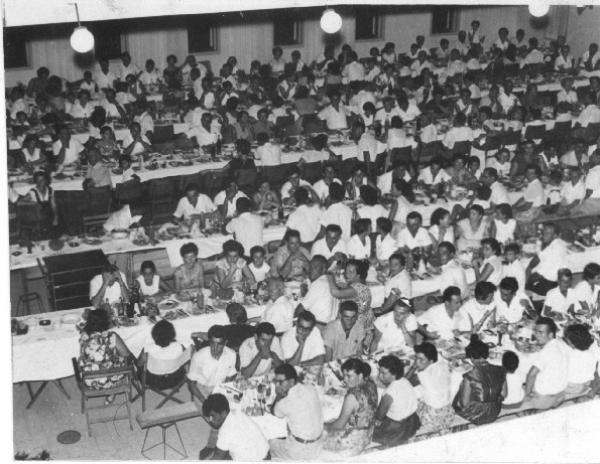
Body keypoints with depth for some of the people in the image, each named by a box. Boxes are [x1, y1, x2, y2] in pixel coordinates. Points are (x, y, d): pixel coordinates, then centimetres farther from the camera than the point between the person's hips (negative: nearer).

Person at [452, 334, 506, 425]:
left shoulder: (469, 377, -28)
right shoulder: (500, 371, -15)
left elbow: (464, 404, -19)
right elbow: (503, 395, -2)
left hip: (475, 418, -5)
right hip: (494, 415, 5)